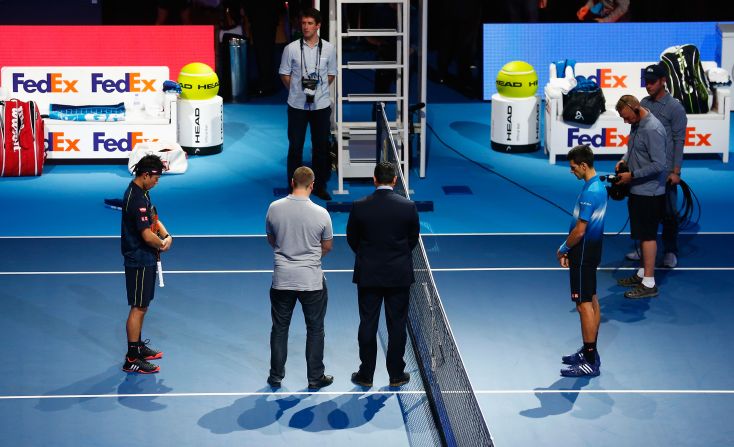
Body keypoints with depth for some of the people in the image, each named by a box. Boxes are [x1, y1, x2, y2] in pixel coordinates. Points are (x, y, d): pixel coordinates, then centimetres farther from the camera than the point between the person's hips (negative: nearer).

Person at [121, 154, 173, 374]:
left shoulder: (140, 193, 10)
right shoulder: (137, 199, -24)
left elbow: (153, 219, 16)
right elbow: (147, 236, -27)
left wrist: (166, 236, -3)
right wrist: (162, 244, -7)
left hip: (145, 259, 10)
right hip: (139, 261, -10)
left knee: (142, 306, 20)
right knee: (138, 308, -6)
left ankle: (138, 346, 32)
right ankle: (132, 359, -3)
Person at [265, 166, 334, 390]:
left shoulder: (274, 208, -7)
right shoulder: (321, 214, -13)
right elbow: (327, 247, 1)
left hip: (281, 280, 2)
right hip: (312, 281, -2)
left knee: (279, 328, 14)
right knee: (315, 329, 11)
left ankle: (276, 376, 20)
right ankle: (315, 378, 16)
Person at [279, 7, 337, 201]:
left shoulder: (328, 49, -2)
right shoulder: (292, 48, -5)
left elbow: (331, 74, 9)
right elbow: (285, 74, 4)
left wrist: (318, 89, 2)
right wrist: (297, 91, 1)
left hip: (321, 105, 1)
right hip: (297, 105, -1)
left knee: (321, 146, 7)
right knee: (295, 145, 3)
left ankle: (319, 186, 18)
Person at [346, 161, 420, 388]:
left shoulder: (359, 207, -9)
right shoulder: (408, 206, -9)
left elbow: (352, 238, 3)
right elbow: (413, 239, 3)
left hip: (368, 275, 0)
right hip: (399, 275, 0)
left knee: (367, 325, 8)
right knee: (397, 326, 9)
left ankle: (366, 375, 14)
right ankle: (396, 375, 15)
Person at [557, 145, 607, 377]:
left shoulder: (589, 192, -23)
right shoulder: (598, 185, 9)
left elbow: (580, 230, -22)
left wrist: (563, 249, -7)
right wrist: (569, 250, 14)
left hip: (584, 252, -10)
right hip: (592, 248, 10)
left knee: (585, 305, -6)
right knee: (592, 300, 16)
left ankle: (590, 362, -3)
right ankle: (590, 351, 26)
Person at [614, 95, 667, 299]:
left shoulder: (652, 129, -22)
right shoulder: (637, 124, 8)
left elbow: (659, 164, -24)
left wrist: (632, 175, -19)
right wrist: (624, 160, 4)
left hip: (649, 192, -9)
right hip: (638, 190, 9)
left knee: (647, 235, -6)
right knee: (641, 234, 17)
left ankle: (649, 284, -3)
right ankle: (642, 273, 28)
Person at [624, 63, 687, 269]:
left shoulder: (675, 107, -8)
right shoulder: (644, 103, 9)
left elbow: (679, 141, -9)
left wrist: (676, 171, -13)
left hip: (665, 171, -6)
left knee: (668, 212, 0)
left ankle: (670, 252, 10)